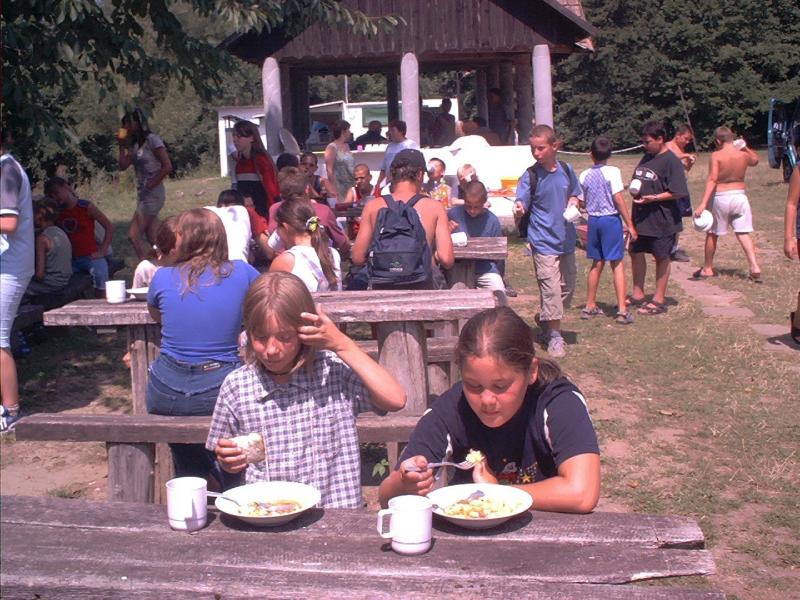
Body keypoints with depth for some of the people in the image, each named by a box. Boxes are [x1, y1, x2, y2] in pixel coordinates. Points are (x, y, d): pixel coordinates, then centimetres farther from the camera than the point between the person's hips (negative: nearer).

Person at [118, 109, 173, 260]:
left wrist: (151, 185, -14)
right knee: (153, 241, 5)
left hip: (152, 194, -8)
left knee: (133, 235, -12)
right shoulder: (134, 144, 14)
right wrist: (122, 145, 4)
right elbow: (123, 166, 11)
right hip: (142, 195, 8)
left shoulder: (152, 140, -9)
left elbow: (167, 167, -15)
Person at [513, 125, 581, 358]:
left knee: (567, 288, 15)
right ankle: (554, 336, 3)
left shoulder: (566, 170, 2)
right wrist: (518, 211, -39)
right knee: (551, 289, -9)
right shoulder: (530, 176, -10)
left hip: (566, 240, 5)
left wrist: (573, 203, -4)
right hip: (544, 242, -5)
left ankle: (545, 318, 38)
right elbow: (521, 204, -16)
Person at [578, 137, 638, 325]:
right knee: (617, 264, -2)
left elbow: (582, 202, 8)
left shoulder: (584, 175, 3)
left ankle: (590, 306, 22)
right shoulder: (612, 172, -10)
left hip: (593, 220, 5)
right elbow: (618, 199, -14)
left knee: (597, 263, 16)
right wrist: (630, 225, -10)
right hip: (611, 219, -5)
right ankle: (622, 310, -6)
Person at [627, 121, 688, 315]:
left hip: (661, 220, -8)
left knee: (661, 257, 4)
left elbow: (677, 192, -17)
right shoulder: (646, 158, 11)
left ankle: (659, 300, 14)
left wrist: (653, 198, -24)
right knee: (636, 253, 12)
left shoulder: (671, 161, -13)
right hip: (640, 217, 8)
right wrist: (633, 189, 0)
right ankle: (638, 295, 26)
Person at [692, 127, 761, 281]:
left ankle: (707, 268, 22)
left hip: (721, 198, -3)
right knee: (743, 234, 7)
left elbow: (712, 180, -20)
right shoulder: (744, 154, 1)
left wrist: (703, 203, -23)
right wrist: (745, 147, 22)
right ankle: (755, 268, -4)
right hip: (740, 196, 3)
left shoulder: (716, 156, -12)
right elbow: (755, 160, 25)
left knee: (712, 234, 12)